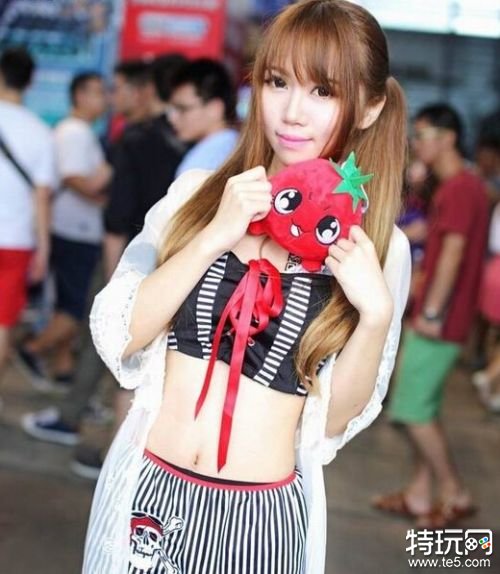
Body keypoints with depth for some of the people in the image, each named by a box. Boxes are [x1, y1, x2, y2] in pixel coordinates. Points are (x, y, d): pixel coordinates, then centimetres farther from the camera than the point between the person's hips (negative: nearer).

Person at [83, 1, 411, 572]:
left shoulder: (380, 246, -5)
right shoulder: (195, 194, -1)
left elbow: (334, 421, -3)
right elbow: (115, 336, -8)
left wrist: (376, 314, -18)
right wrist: (216, 235, -16)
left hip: (261, 520, -1)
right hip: (145, 492, 1)